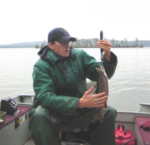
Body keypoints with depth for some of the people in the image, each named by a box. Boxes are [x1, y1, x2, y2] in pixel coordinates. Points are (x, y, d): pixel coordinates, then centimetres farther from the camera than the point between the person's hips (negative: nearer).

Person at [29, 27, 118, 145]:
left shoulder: (80, 55, 1)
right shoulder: (41, 66, -11)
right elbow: (45, 97, -25)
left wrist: (107, 56, -27)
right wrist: (80, 103, -37)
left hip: (80, 111, 3)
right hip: (56, 111, -2)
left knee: (109, 112, -19)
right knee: (40, 115, -33)